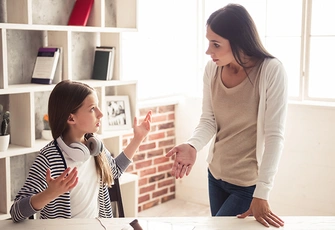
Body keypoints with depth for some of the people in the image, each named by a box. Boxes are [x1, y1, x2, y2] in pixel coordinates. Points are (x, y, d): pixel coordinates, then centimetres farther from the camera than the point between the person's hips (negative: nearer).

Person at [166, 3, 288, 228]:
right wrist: (192, 145, -25)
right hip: (216, 175, 5)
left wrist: (262, 194, -27)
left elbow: (274, 136, -22)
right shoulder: (212, 68, -7)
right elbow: (208, 120, -3)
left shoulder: (272, 71, -21)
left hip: (248, 182, -5)